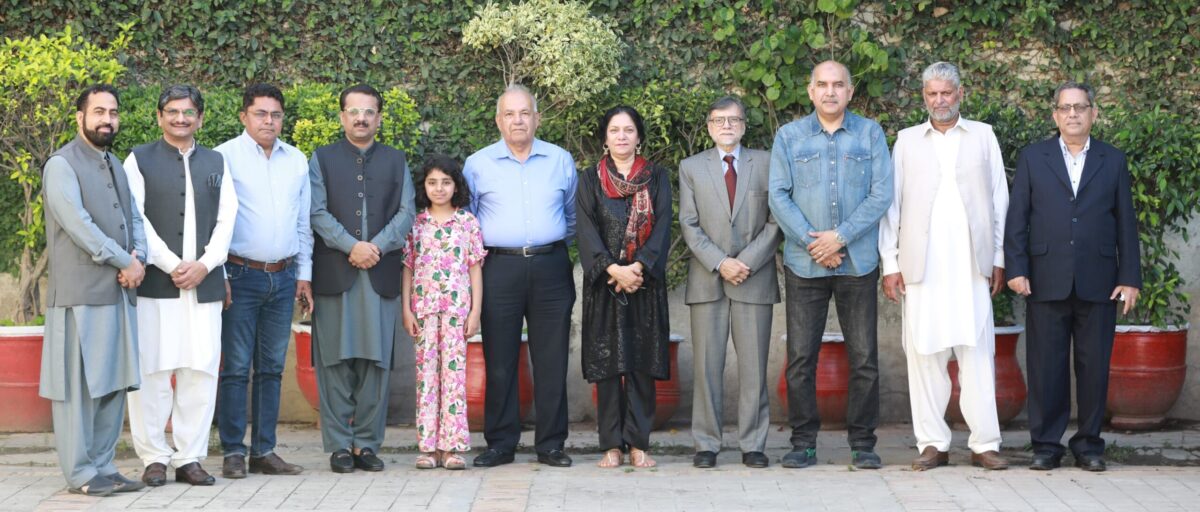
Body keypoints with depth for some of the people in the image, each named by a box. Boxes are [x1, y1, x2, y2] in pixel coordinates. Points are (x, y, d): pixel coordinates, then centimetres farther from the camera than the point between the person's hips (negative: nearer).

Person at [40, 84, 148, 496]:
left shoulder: (115, 165, 20)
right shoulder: (62, 165, -6)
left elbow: (134, 218, 17)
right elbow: (77, 224, -15)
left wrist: (138, 256, -3)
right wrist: (124, 262, -14)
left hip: (119, 292, 8)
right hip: (80, 293, -8)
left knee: (114, 383, 8)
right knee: (79, 384, -4)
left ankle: (103, 466, 15)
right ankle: (80, 473, 1)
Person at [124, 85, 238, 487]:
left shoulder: (216, 162, 17)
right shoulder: (140, 160, 7)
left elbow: (226, 219, 10)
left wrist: (205, 264, -5)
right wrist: (171, 265, -10)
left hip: (204, 283, 3)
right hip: (154, 283, -3)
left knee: (201, 371, 0)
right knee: (152, 370, -2)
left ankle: (190, 457, 7)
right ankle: (154, 457, 6)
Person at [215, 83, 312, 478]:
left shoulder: (297, 161, 12)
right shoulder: (225, 157, -3)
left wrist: (304, 275, 12)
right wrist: (218, 274, -10)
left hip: (283, 278, 5)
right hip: (241, 275, -5)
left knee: (272, 368, 8)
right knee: (236, 367, -4)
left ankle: (264, 451, 13)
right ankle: (233, 453, 2)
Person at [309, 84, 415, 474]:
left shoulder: (396, 161, 15)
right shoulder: (322, 158, 10)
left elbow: (406, 212, 5)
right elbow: (318, 212, -1)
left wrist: (377, 247, -11)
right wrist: (351, 246, -14)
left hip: (381, 273, 2)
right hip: (334, 274, -2)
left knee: (377, 361, 1)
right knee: (336, 361, -2)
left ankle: (368, 444, 7)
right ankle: (339, 446, 3)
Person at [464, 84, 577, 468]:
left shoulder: (561, 161, 10)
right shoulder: (477, 164, 7)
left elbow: (573, 214, 20)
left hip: (551, 268, 1)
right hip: (499, 268, -1)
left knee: (552, 360, 2)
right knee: (499, 360, 1)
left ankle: (551, 444, 8)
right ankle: (500, 443, 8)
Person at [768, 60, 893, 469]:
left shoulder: (870, 134, 6)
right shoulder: (789, 136, 8)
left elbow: (881, 194, -1)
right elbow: (778, 196, 1)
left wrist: (840, 237, -11)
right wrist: (812, 242, -10)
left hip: (858, 262, 0)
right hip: (804, 263, 0)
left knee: (864, 357, 1)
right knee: (800, 357, 0)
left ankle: (862, 443, 9)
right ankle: (803, 442, 9)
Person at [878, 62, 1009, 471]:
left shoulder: (983, 136, 12)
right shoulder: (907, 141, 12)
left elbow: (999, 199, 11)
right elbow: (891, 203, 9)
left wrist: (999, 258, 5)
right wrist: (889, 263, 1)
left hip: (972, 264, 0)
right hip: (922, 265, 1)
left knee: (978, 352, -4)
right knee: (923, 353, 0)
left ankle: (984, 442, 0)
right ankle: (932, 444, 6)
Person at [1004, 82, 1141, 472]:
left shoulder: (1114, 161, 10)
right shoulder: (1033, 158, 8)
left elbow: (1126, 223, 9)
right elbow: (1016, 218, 5)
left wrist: (1130, 278, 2)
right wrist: (1016, 269, -4)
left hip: (1098, 285, 1)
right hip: (1047, 282, 0)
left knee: (1094, 366, 3)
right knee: (1046, 367, 1)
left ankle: (1089, 444, 14)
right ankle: (1046, 445, 9)